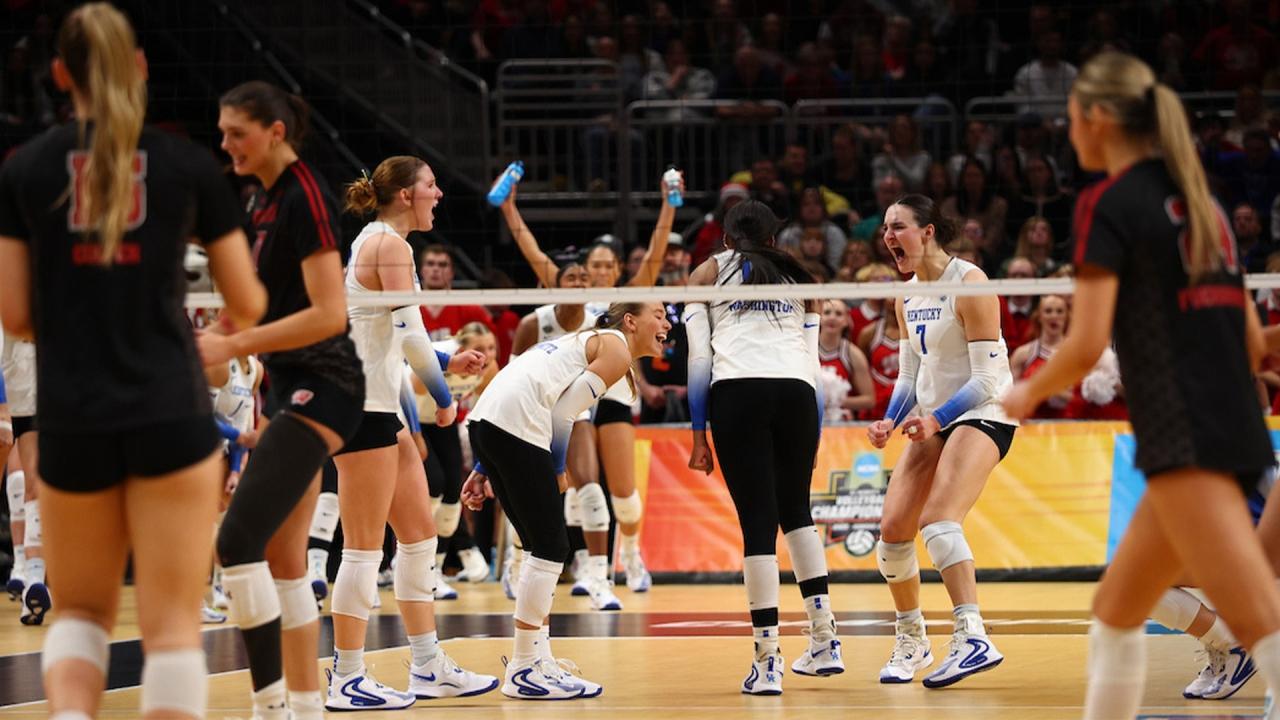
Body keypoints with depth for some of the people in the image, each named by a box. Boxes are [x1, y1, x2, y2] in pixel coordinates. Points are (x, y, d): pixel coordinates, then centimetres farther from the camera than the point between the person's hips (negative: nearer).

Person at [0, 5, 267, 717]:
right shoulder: (189, 163, 2)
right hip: (171, 414, -1)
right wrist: (238, 309, 32)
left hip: (72, 420, 1)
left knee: (82, 610, 18)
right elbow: (247, 305, 8)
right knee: (174, 625, 0)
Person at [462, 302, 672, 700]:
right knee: (551, 548, -5)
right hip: (514, 425, -9)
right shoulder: (615, 349, 1)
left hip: (485, 421, 9)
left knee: (544, 547, 16)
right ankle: (523, 670, -3)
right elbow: (563, 413, -8)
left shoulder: (590, 340, 28)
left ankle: (539, 659, 20)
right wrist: (557, 471, 6)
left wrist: (484, 469, 22)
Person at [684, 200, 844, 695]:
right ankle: (825, 644, 15)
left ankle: (767, 664, -4)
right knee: (796, 511, 21)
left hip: (737, 393, -2)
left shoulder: (707, 274, 19)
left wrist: (698, 435, 9)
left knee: (758, 522, -2)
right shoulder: (798, 279, 25)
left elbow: (699, 360, 10)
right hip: (797, 393, 2)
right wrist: (813, 439, 22)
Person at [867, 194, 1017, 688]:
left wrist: (937, 418, -26)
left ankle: (974, 639, -36)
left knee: (938, 519, -28)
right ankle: (911, 642, 19)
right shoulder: (907, 297, 10)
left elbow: (988, 378, -17)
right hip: (933, 422, 8)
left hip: (981, 416, -8)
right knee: (893, 528, 1)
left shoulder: (969, 284, -14)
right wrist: (889, 421, -1)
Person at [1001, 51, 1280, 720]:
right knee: (1115, 612, 20)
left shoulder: (1107, 203, -5)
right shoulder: (1197, 199, 18)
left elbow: (1088, 344, -13)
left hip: (1182, 441, -9)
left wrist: (1029, 393, 6)